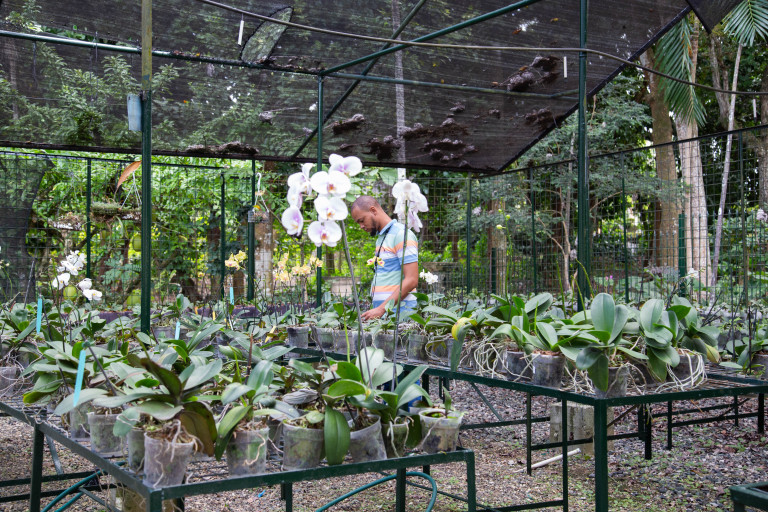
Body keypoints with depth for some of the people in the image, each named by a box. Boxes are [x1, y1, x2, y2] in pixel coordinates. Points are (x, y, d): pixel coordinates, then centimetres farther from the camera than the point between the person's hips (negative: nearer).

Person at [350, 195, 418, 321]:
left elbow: (411, 280, -16)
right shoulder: (380, 238, 22)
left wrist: (382, 309, -19)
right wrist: (377, 310, 10)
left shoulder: (401, 234, -7)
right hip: (381, 313, 8)